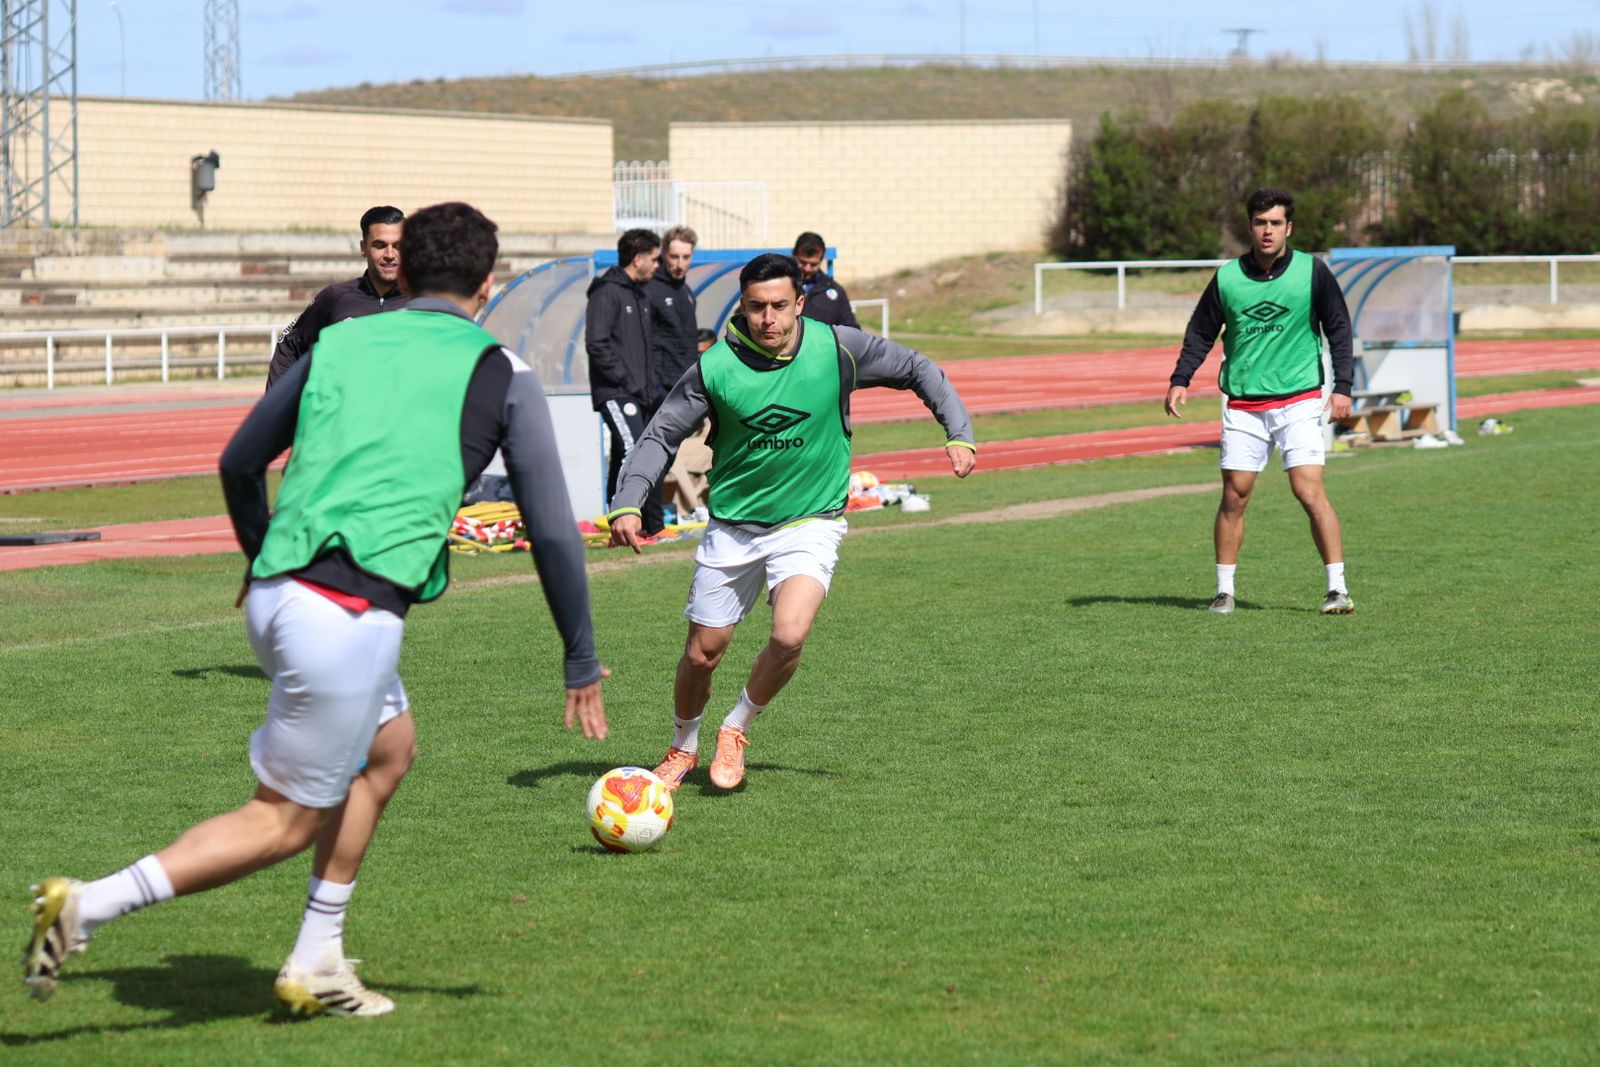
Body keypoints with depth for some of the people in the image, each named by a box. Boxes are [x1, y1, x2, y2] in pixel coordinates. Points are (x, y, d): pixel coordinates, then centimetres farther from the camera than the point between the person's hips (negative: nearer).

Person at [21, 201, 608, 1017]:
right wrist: (582, 663, 12)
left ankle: (316, 964, 26)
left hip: (276, 594, 6)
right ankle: (88, 906, -9)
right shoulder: (500, 373, 3)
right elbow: (552, 530, 2)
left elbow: (240, 463, 23)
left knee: (388, 750, 26)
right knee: (287, 820, 3)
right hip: (352, 613, -6)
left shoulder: (339, 343, 15)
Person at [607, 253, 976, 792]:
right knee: (701, 653, 6)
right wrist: (628, 503, -19)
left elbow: (918, 370, 1)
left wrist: (958, 433, -8)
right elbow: (660, 434, -6)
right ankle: (683, 747, 36)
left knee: (789, 636, -24)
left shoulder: (837, 348, -12)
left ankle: (737, 728, 4)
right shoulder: (715, 367, -13)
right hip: (732, 527, 1)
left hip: (810, 523, -1)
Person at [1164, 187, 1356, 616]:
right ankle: (1224, 590, 12)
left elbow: (1339, 328, 4)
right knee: (1233, 497, 2)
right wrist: (1180, 380, -1)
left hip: (1299, 400, -2)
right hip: (1242, 406, 2)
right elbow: (1201, 332, 11)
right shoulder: (1227, 278, 2)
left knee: (1310, 492, -11)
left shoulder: (1312, 271, -2)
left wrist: (1342, 386, -4)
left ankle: (1338, 588, -6)